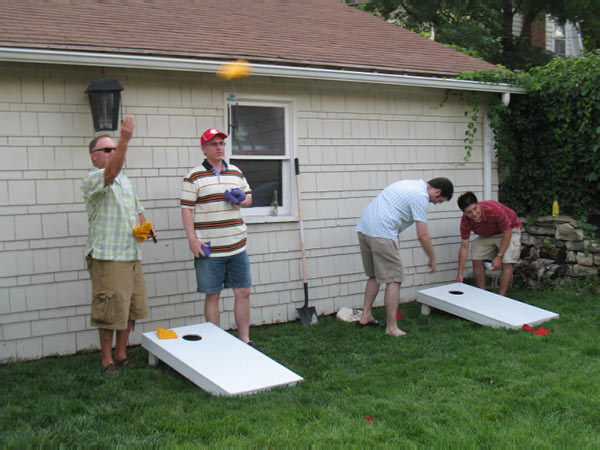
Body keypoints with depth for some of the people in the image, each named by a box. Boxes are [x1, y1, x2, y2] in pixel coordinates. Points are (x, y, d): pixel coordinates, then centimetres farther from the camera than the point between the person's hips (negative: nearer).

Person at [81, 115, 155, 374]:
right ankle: (107, 360, 11)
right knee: (110, 312, -3)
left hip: (132, 256, 8)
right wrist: (125, 139, -43)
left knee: (130, 309, 13)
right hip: (107, 257, -8)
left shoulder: (125, 181, 19)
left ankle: (121, 354, 25)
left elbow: (137, 210, 28)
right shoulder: (93, 180, -8)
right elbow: (111, 172, -31)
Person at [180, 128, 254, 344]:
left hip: (237, 246, 5)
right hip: (209, 249, -5)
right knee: (212, 296, 5)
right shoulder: (194, 176, -3)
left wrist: (241, 199, -2)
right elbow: (186, 209, -7)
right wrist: (192, 239, -15)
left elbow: (249, 197, 22)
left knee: (243, 293, 8)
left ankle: (245, 340, 20)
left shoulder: (236, 172, 12)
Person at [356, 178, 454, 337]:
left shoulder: (410, 184, 21)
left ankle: (365, 317, 25)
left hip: (364, 228, 10)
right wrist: (432, 259, 5)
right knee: (394, 280, -3)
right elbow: (422, 236, -8)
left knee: (374, 276, 21)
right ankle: (391, 328, -1)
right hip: (381, 234, -10)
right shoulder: (421, 196, -8)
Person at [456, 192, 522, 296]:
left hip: (509, 230, -4)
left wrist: (499, 256, -25)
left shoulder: (494, 209, -40)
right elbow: (464, 247, -15)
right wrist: (460, 274, -15)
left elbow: (507, 232, -25)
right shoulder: (465, 221, -25)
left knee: (507, 263, -18)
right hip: (487, 234, 4)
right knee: (477, 261, -6)